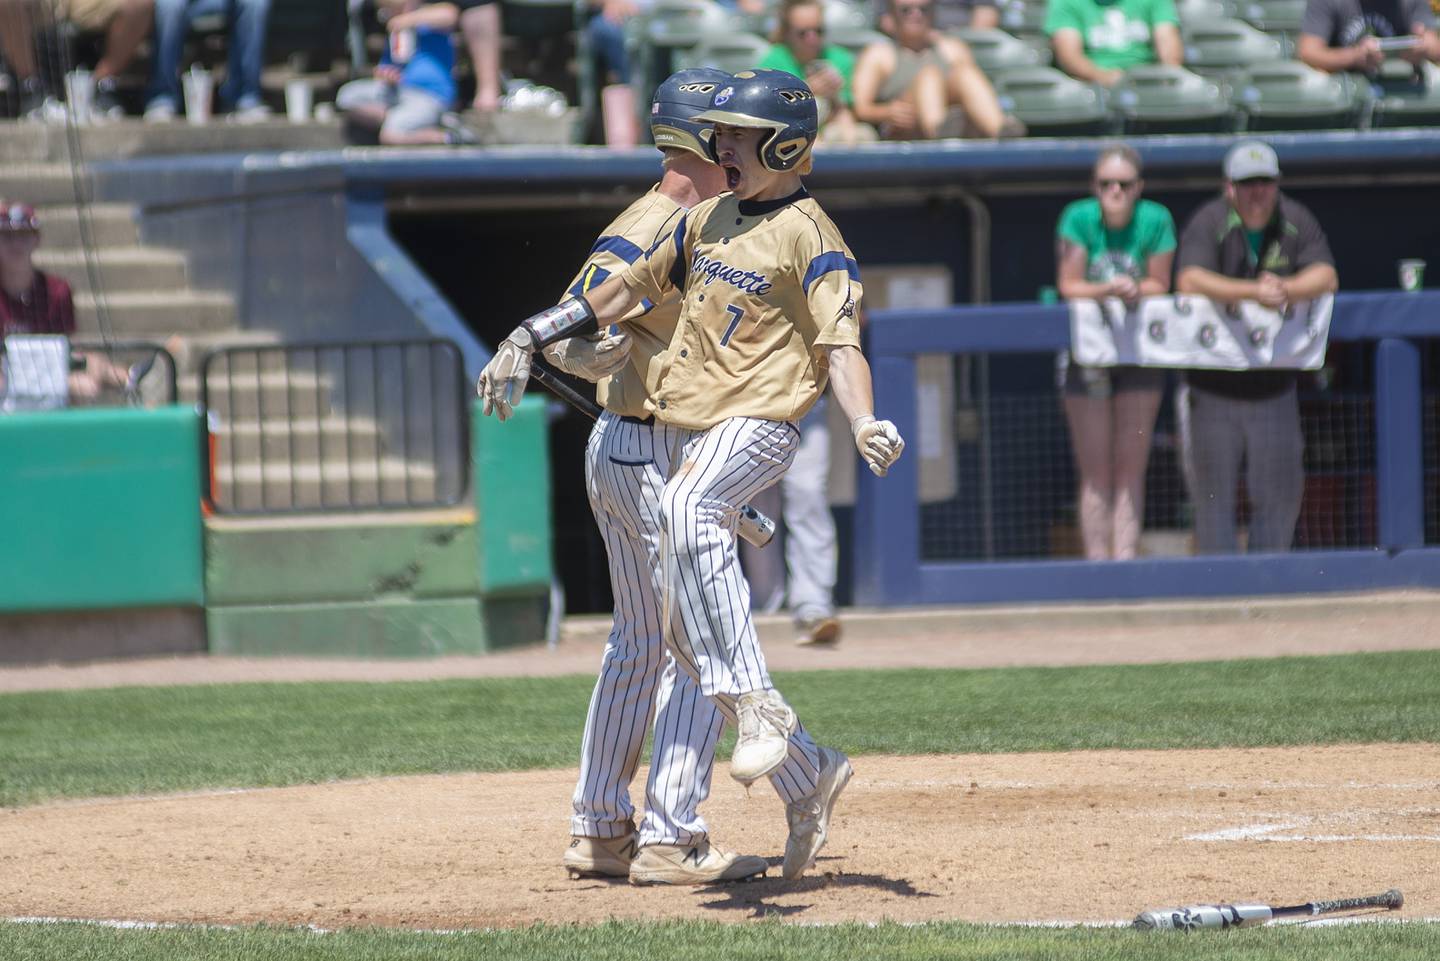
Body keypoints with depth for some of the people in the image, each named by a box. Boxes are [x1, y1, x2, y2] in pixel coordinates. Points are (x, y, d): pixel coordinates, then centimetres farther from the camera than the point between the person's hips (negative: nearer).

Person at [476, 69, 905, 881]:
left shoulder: (812, 237, -5)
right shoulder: (709, 219, 17)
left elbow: (841, 345, -16)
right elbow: (627, 290, 27)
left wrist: (866, 425, -34)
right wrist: (530, 336, 21)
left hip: (756, 422, -8)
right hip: (679, 424, 8)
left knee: (688, 509, -40)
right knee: (689, 631, 5)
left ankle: (758, 707, -43)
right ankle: (809, 775, 16)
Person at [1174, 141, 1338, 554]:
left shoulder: (1297, 223, 1)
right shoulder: (1208, 224, -9)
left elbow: (1327, 276, -10)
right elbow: (1190, 281, -25)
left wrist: (1286, 289, -32)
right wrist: (1254, 291, -38)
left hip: (1274, 391, 3)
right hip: (1213, 391, -3)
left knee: (1281, 496, 6)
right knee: (1213, 495, 2)